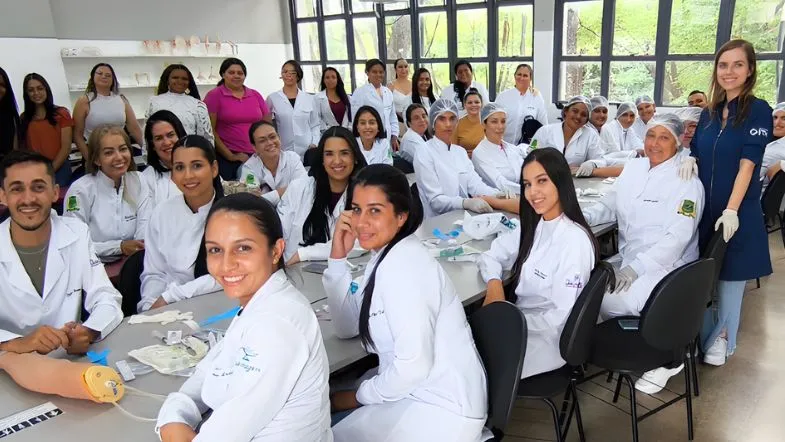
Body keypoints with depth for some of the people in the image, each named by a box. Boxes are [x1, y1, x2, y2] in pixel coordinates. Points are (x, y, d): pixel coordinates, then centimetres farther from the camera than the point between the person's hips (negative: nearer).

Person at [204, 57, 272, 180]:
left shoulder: (256, 95, 11)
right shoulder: (214, 95, 0)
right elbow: (210, 130, -5)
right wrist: (230, 156, -10)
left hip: (256, 156, 3)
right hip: (227, 159, -3)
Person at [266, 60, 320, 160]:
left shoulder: (309, 99, 8)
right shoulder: (272, 98, 3)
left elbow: (315, 125, 11)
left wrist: (314, 144, -1)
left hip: (307, 151, 1)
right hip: (283, 152, -1)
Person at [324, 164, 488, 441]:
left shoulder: (402, 265, -23)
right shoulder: (384, 255, 4)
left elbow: (415, 364, -27)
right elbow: (346, 328, 6)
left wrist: (360, 396, -10)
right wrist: (337, 256, -3)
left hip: (444, 409, -8)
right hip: (416, 392, 8)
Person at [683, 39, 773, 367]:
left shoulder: (758, 110, -9)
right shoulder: (709, 112, 7)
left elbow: (747, 165, -16)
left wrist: (731, 211, -23)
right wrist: (690, 160, -11)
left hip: (736, 211, -5)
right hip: (703, 207, 5)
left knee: (730, 276, 8)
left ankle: (722, 338, 24)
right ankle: (701, 333, 28)